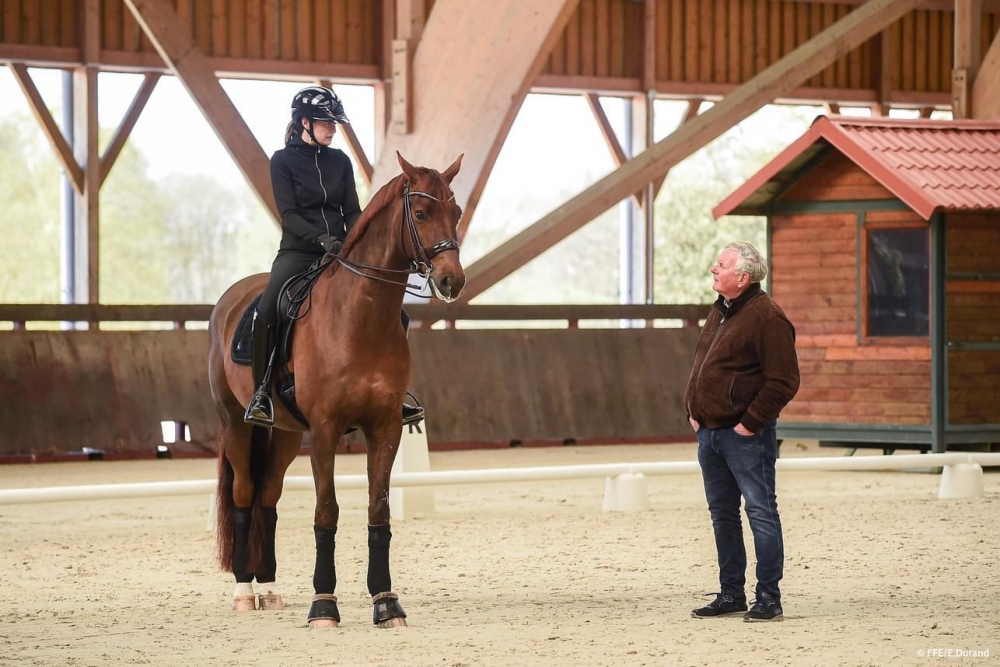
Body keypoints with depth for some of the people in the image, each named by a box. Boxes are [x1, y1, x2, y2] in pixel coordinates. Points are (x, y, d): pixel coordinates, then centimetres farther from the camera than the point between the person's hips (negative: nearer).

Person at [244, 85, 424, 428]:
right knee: (266, 313, -31)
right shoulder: (283, 161, -1)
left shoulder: (340, 161, 11)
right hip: (298, 253, -4)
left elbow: (353, 211, 9)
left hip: (341, 254, 4)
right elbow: (288, 213, -10)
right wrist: (321, 238, -25)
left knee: (395, 314, -8)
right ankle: (262, 393, -16)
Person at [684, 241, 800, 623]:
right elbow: (699, 367, 25)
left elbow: (783, 381, -18)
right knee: (722, 514, 13)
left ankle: (768, 599, -3)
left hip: (744, 436, -9)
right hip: (709, 432, 9)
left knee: (761, 512, -5)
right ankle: (731, 594, 22)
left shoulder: (766, 317, -14)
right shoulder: (719, 313, 15)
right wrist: (692, 411, 13)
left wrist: (750, 423, -16)